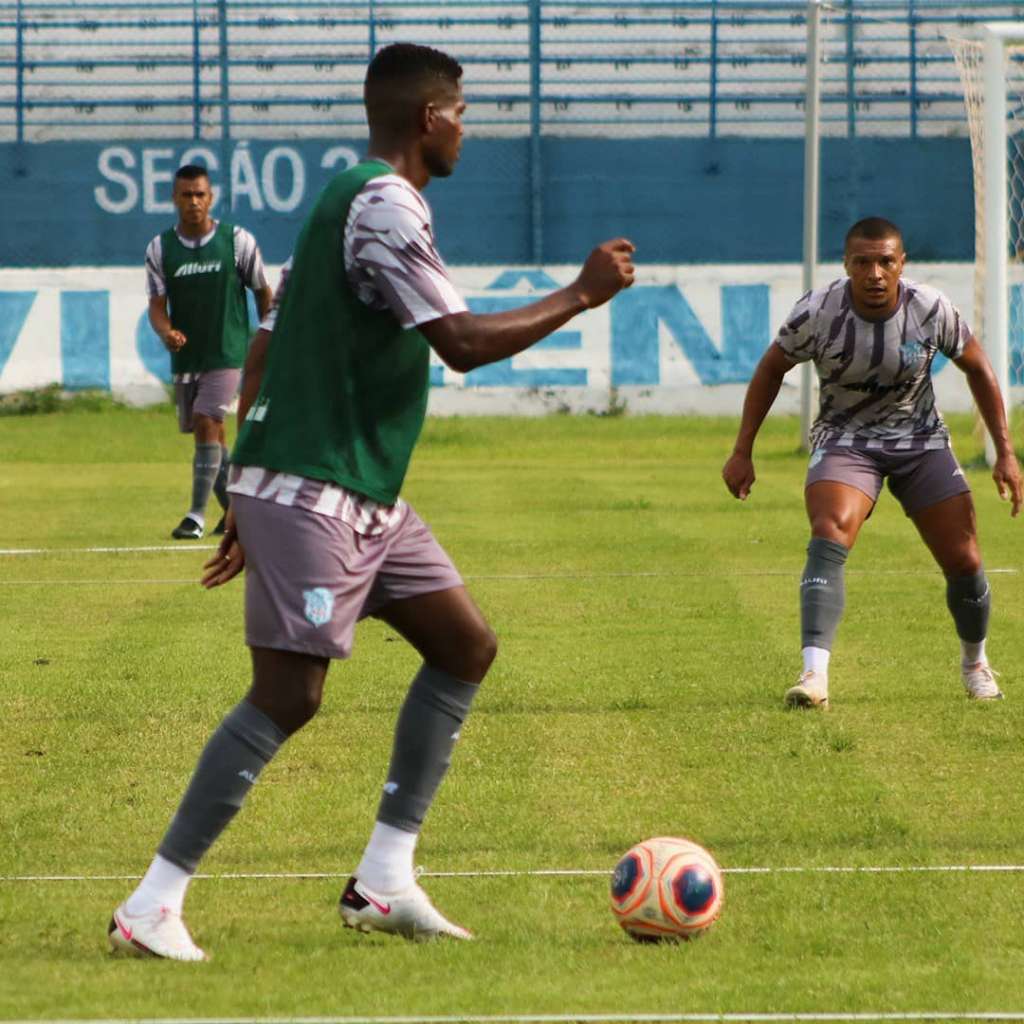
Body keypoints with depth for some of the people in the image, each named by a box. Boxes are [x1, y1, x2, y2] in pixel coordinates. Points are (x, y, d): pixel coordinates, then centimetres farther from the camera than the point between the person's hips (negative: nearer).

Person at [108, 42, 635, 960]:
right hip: (311, 496, -11)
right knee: (288, 696, -12)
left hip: (363, 500, 11)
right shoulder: (384, 209, -15)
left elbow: (264, 351, 19)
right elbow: (464, 342, -22)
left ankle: (384, 881, 9)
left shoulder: (345, 204, 17)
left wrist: (248, 504, 21)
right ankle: (153, 906, -8)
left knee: (467, 647, 10)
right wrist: (582, 295, -10)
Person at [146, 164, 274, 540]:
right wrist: (166, 332, -25)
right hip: (185, 356, 4)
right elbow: (157, 304, -3)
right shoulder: (160, 248, 0)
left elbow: (263, 293, 5)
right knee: (210, 435, 12)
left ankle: (197, 515, -16)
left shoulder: (237, 241, -5)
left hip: (227, 354, -4)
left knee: (205, 424, -18)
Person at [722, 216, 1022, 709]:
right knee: (829, 538, -29)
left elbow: (977, 367, 0)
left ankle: (975, 661, 29)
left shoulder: (931, 309, -17)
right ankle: (814, 675, -37)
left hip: (921, 442, 2)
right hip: (844, 441, -2)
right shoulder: (818, 312, -20)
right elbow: (771, 369, -2)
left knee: (964, 562, -2)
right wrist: (742, 453, -1)